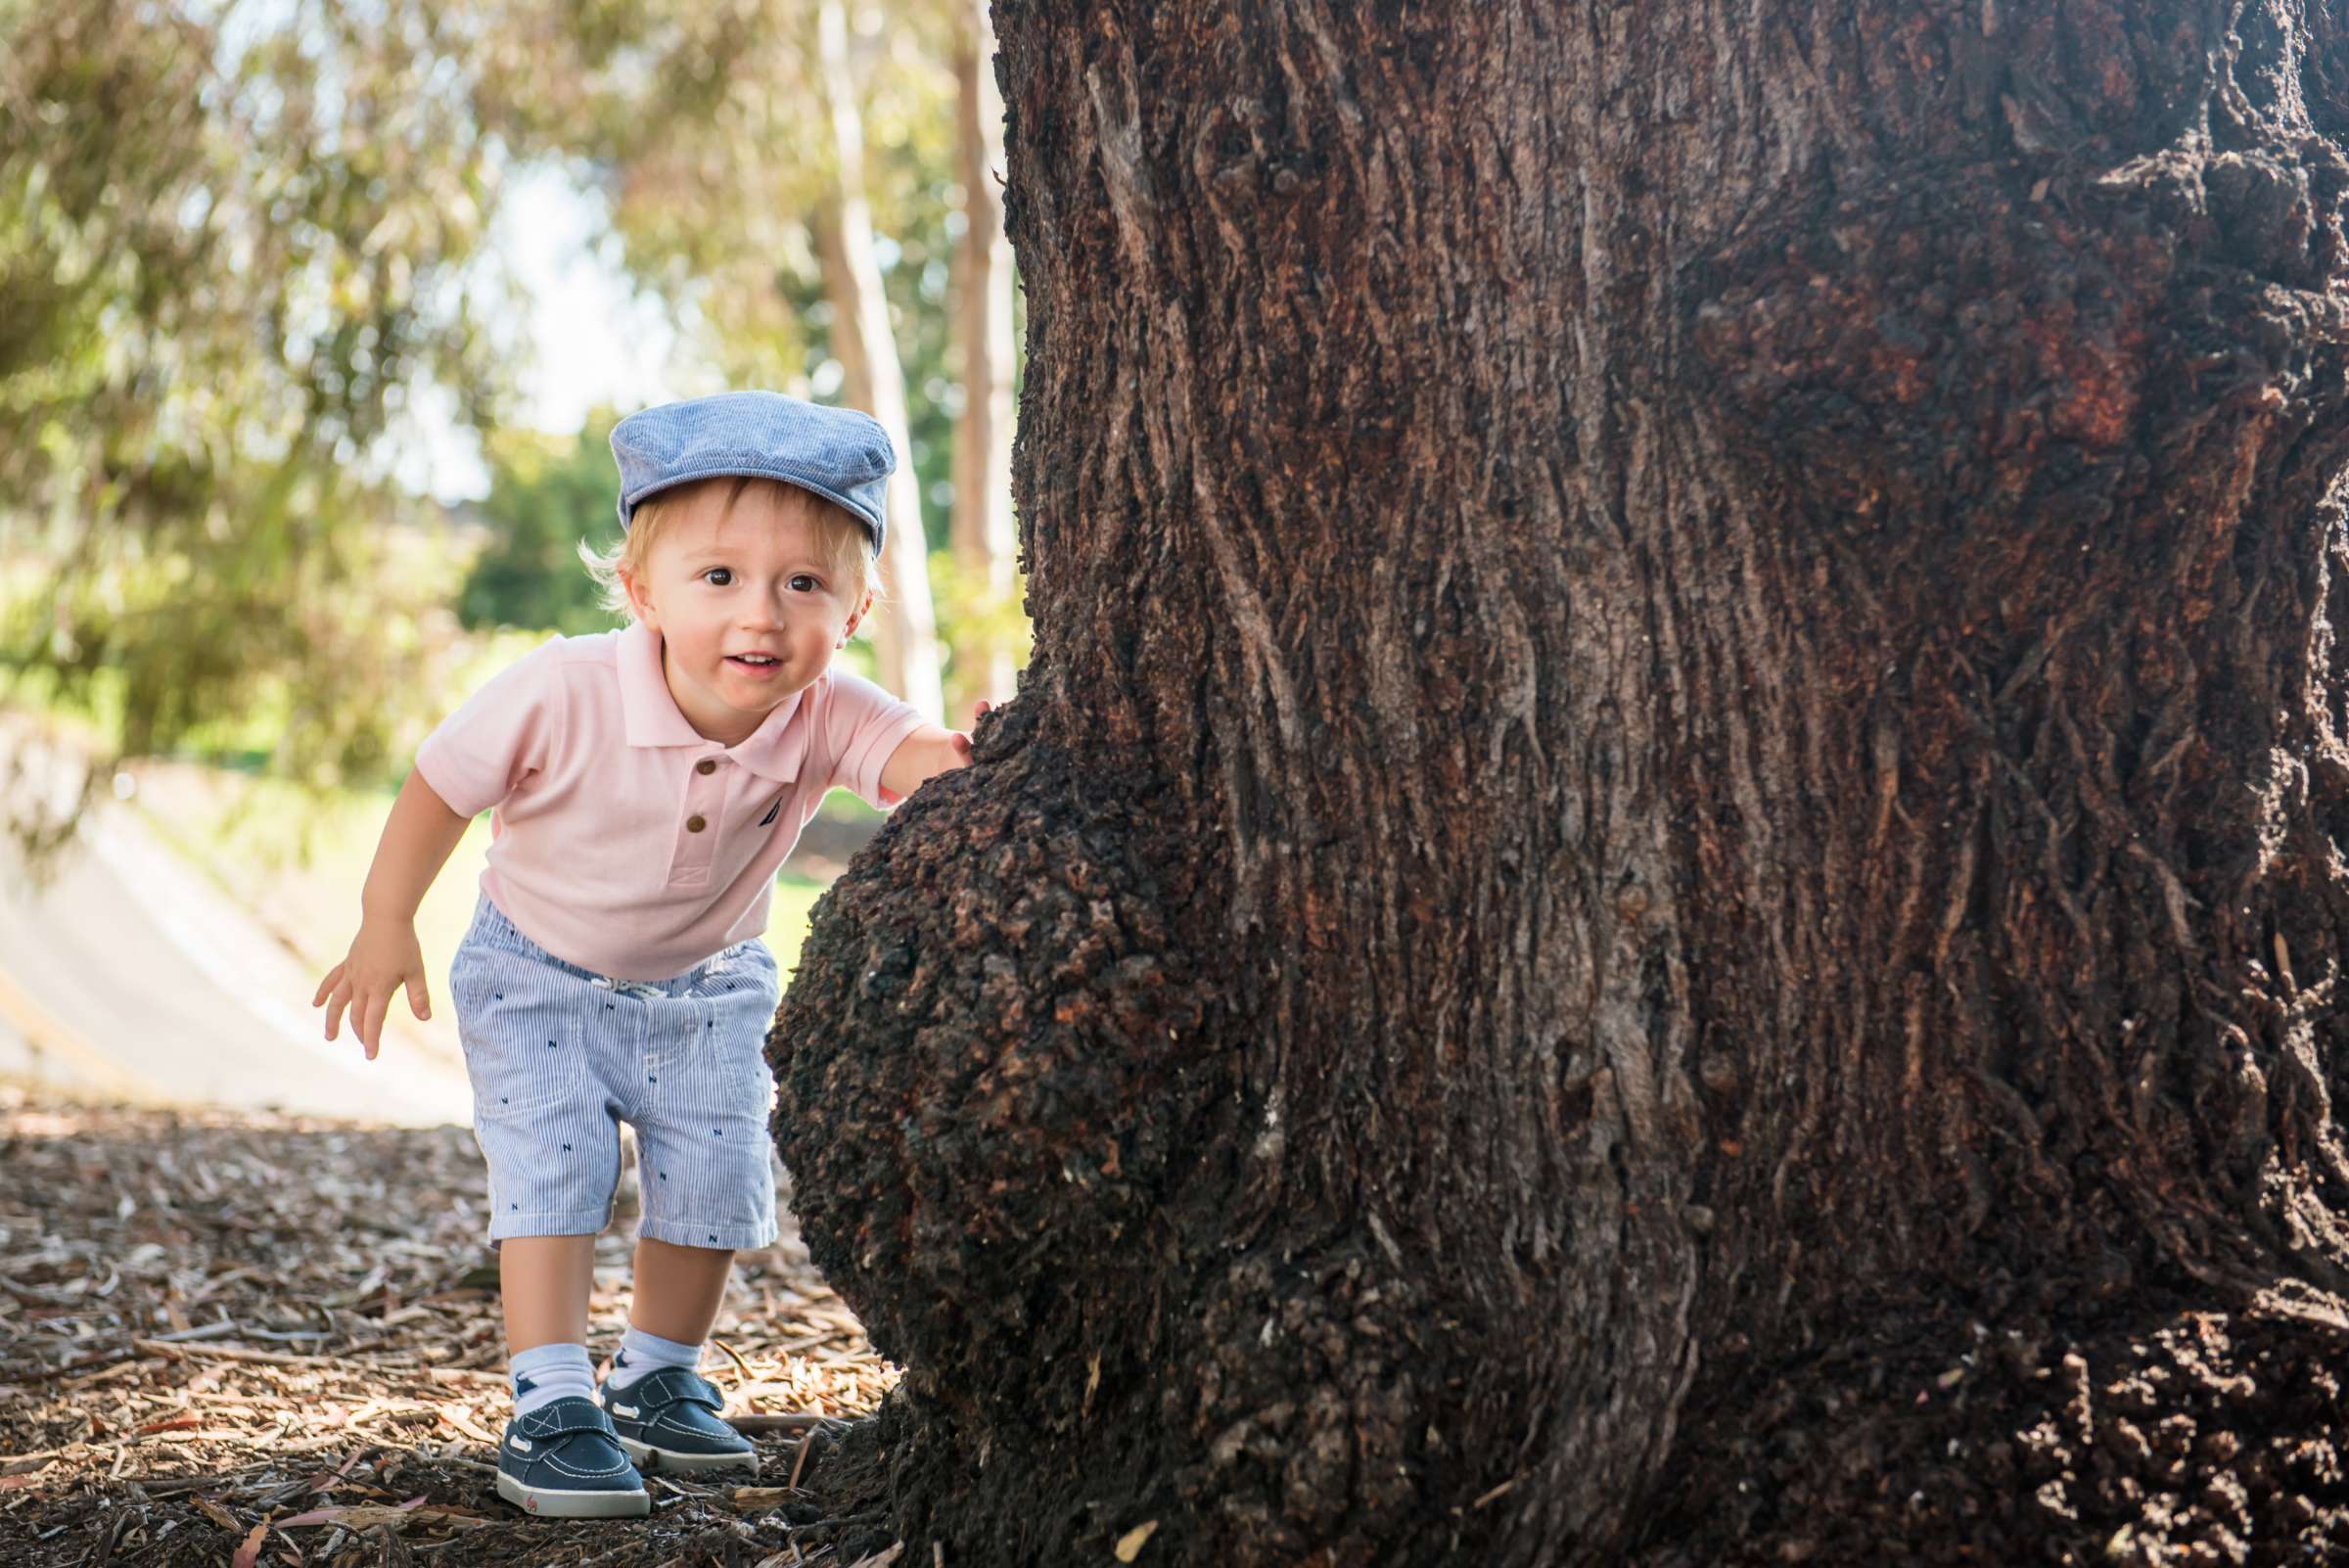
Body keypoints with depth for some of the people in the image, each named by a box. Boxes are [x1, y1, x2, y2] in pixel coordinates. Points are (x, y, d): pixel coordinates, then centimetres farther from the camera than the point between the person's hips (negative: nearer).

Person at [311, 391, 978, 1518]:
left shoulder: (827, 716, -29)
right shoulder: (561, 695, -34)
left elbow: (912, 759, -48)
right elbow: (438, 789, -18)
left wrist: (964, 760, -72)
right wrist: (386, 931, -11)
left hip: (706, 983, 3)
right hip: (538, 973, -3)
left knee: (715, 1187, 4)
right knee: (553, 1167, -14)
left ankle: (657, 1381, 26)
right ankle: (548, 1410, -7)